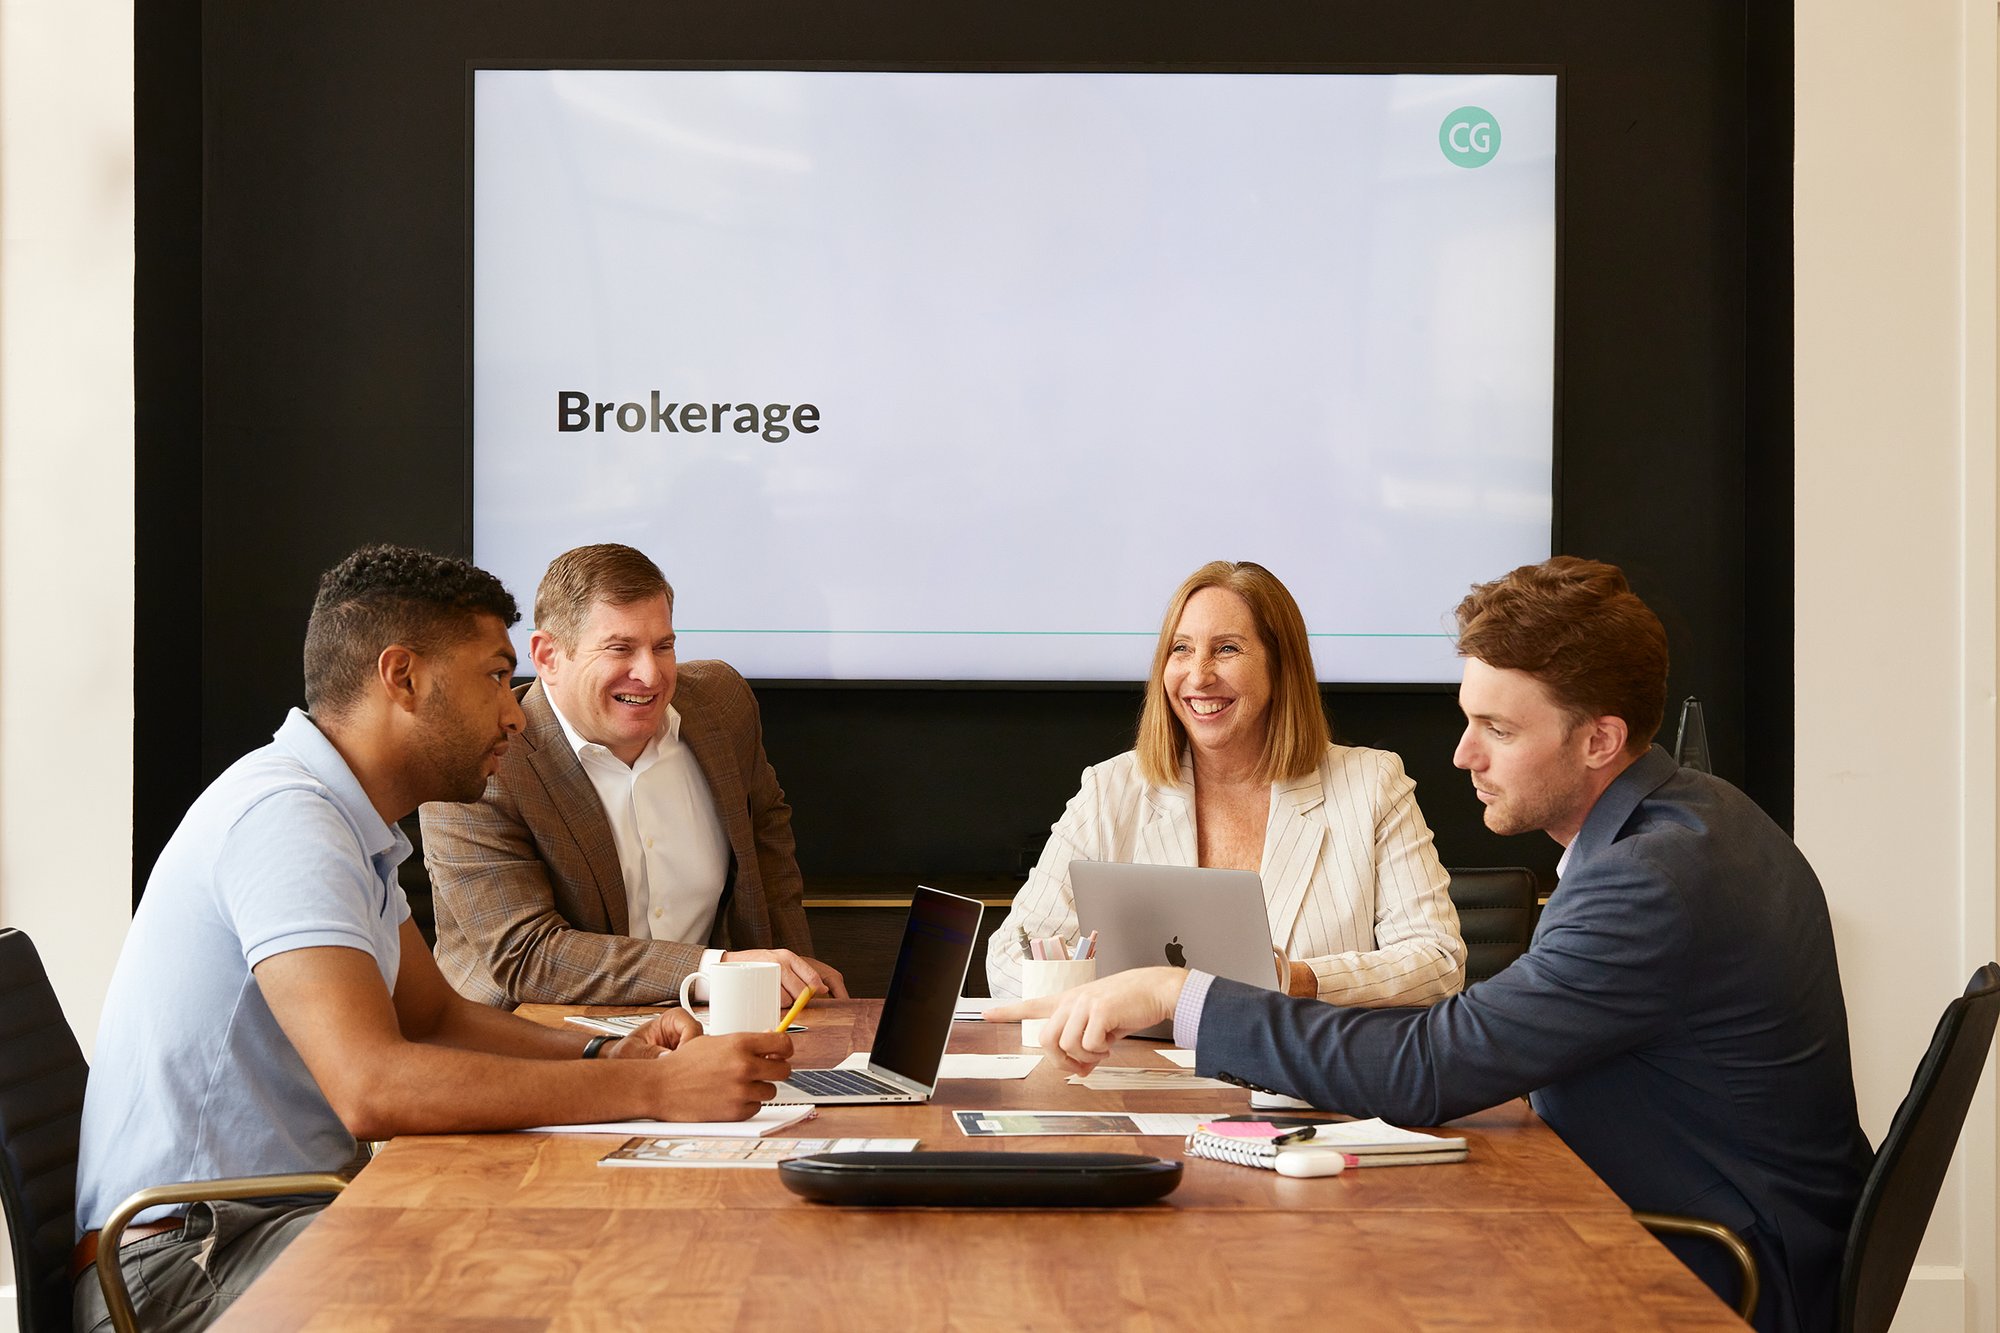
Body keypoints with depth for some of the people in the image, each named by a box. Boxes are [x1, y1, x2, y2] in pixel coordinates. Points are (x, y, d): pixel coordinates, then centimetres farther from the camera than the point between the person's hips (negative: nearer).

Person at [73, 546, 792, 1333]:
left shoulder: (347, 822, 13)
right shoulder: (283, 814, -20)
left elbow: (434, 1017, 21)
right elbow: (372, 1087, -30)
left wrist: (608, 1056, 2)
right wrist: (653, 1087, -27)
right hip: (183, 1260, -10)